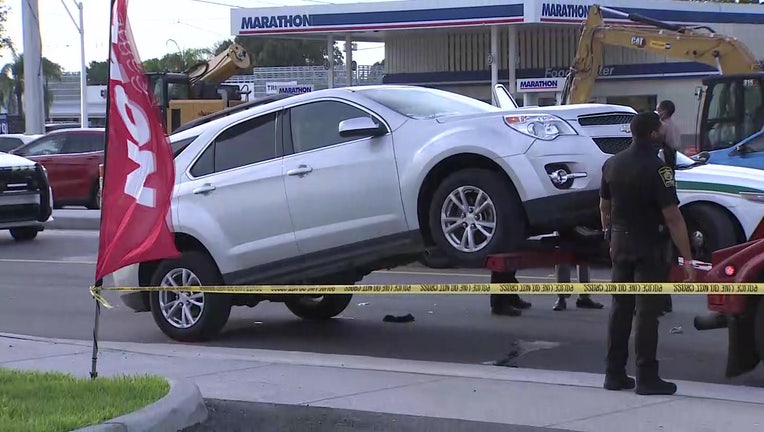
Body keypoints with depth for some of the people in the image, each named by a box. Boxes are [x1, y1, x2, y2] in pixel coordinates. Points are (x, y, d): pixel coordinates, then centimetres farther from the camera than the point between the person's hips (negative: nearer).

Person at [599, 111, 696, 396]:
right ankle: (646, 378, -1)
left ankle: (614, 374, 16)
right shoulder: (656, 169, -17)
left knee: (620, 309, 12)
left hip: (620, 244, 7)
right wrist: (687, 259, -18)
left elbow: (604, 207, 15)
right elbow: (673, 217, -20)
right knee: (647, 312, -3)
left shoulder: (612, 165, 6)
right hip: (649, 248, -7)